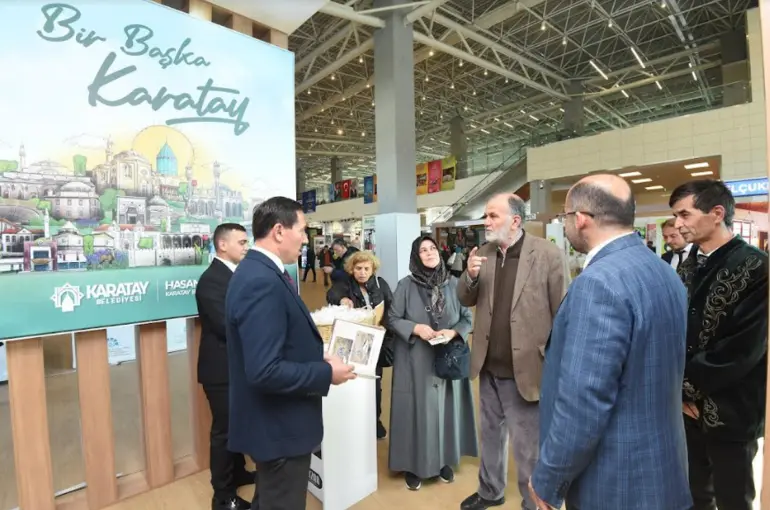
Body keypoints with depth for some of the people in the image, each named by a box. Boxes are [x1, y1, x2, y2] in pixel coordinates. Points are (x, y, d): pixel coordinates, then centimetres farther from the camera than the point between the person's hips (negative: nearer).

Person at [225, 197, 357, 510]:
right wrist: (327, 373, -21)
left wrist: (317, 357, 2)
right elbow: (264, 371, -32)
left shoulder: (258, 271, 4)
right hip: (279, 426, -10)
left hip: (273, 420, 10)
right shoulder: (261, 282, -28)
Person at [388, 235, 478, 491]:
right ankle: (413, 465, 24)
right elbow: (393, 319, -3)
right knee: (417, 409, 5)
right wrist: (416, 328, -18)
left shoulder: (453, 284, -2)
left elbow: (467, 318, 3)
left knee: (446, 406, 13)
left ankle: (444, 460, 33)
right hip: (415, 359, -2)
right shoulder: (405, 286, -6)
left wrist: (452, 332, -15)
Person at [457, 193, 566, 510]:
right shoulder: (483, 254, 3)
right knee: (491, 434, 25)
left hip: (525, 368, -5)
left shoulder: (547, 254, -13)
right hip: (489, 366, 6)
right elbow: (465, 300, 5)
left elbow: (561, 313, -10)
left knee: (527, 446, 12)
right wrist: (470, 276, -16)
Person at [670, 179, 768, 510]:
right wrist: (678, 387, -4)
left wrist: (687, 385, -12)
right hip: (688, 406, 5)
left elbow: (742, 349, -18)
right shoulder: (689, 267, 6)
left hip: (729, 411, -5)